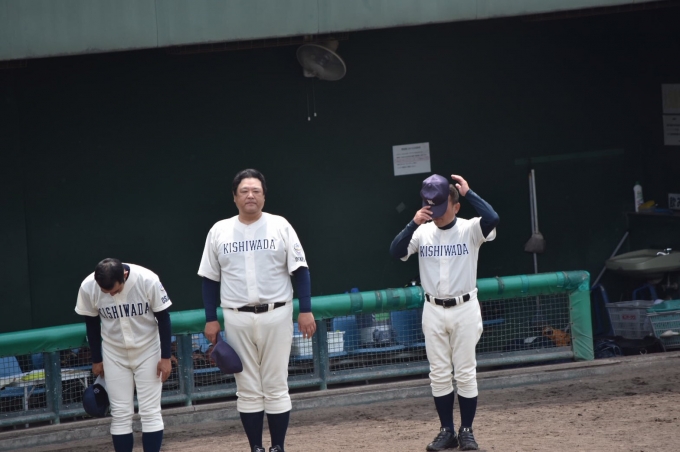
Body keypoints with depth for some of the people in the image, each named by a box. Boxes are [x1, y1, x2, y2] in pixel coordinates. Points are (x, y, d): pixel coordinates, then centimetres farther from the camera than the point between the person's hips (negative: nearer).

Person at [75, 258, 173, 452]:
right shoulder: (88, 287, -19)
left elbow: (163, 318, -12)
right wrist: (96, 359, 6)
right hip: (114, 355, 2)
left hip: (148, 352, -2)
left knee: (151, 411, -1)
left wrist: (166, 357, -10)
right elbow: (92, 323, -2)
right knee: (120, 414, 1)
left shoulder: (148, 280, -25)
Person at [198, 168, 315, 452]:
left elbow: (300, 270, 0)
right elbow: (210, 279, 9)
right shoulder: (219, 231, 6)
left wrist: (305, 310, -8)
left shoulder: (279, 226, 2)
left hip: (276, 316, -1)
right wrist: (211, 319, 4)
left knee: (276, 387, 2)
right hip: (237, 320, 1)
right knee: (247, 389, 5)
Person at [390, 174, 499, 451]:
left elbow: (492, 218, -27)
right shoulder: (422, 232, 0)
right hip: (433, 311, 3)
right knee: (439, 374, 6)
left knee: (465, 373, 2)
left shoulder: (469, 230, -7)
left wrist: (468, 192, -21)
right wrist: (414, 224, -23)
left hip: (465, 309, -3)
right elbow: (395, 252, -12)